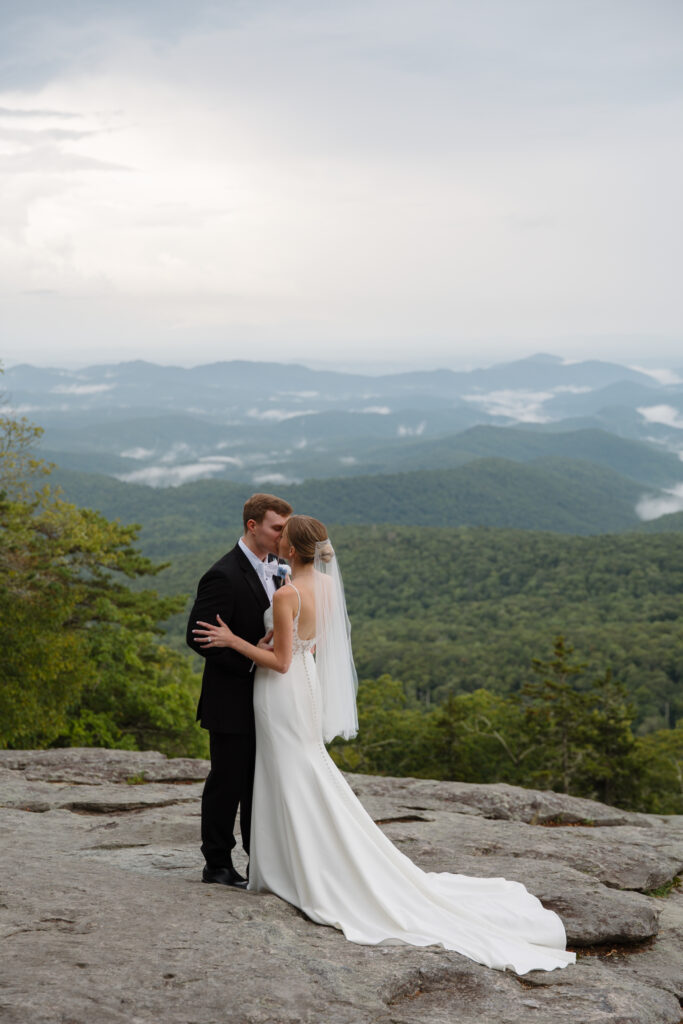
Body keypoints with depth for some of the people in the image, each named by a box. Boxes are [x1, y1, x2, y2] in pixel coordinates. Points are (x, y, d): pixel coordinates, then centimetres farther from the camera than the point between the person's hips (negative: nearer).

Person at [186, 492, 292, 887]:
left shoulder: (271, 572, 11)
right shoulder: (223, 576, -18)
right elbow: (199, 637, -20)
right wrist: (251, 658, -21)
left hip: (263, 702, 8)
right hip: (232, 703, -8)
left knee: (260, 783, 14)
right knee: (227, 782, 3)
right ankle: (218, 865, 15)